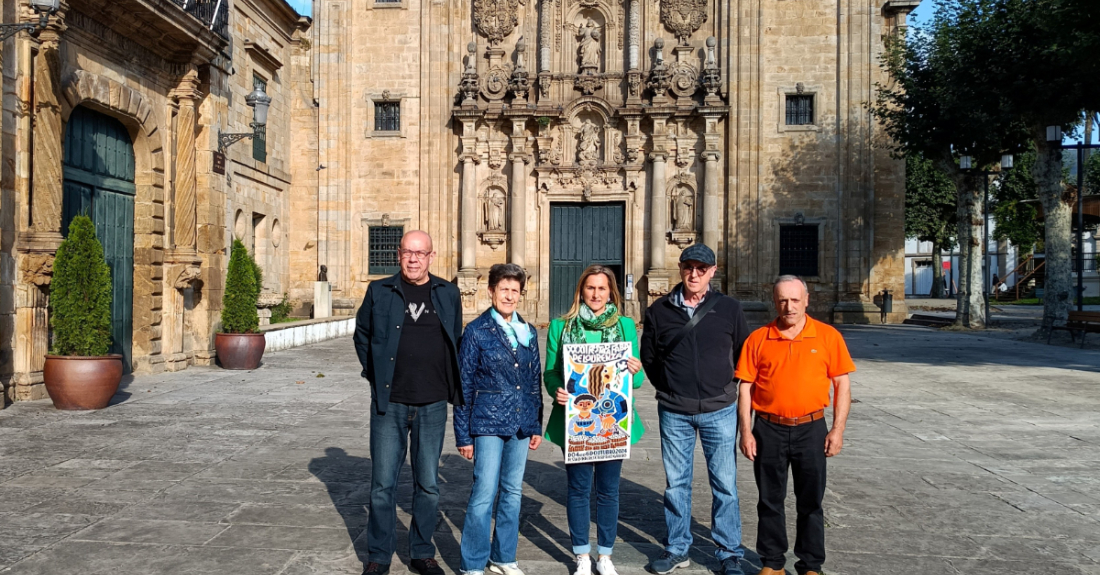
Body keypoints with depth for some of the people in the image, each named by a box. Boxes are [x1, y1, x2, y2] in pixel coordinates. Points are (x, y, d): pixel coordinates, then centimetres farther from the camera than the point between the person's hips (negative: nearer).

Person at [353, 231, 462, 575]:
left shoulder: (448, 294, 5)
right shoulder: (379, 291, 2)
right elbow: (362, 334, 13)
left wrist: (450, 385, 8)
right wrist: (375, 374, 5)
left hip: (432, 405, 1)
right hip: (389, 404, -1)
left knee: (428, 485, 9)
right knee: (382, 484, 5)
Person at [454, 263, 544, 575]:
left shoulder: (528, 332, 9)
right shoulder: (476, 331, -4)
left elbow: (535, 381, 14)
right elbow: (464, 385, -4)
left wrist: (537, 425, 11)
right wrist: (463, 434, -5)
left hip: (520, 425, 5)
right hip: (488, 423, -5)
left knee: (513, 491, 12)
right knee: (484, 493, -5)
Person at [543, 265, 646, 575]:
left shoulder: (626, 325, 4)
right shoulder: (561, 326, 2)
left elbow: (637, 378, 6)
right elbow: (550, 371, 3)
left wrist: (636, 372, -16)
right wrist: (556, 391, -18)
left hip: (613, 420, 1)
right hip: (575, 420, -1)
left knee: (608, 489, 10)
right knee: (579, 488, 8)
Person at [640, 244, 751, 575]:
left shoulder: (729, 309, -1)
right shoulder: (659, 310, 1)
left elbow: (744, 355, 8)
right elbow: (648, 357, 11)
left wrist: (725, 388, 5)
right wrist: (668, 389, 7)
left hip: (719, 411, -1)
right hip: (674, 412, 1)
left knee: (725, 485, 5)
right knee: (675, 483, 11)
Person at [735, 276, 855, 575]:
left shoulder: (828, 336, -2)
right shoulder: (758, 339, 0)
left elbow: (841, 384, 1)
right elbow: (746, 387, 1)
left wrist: (838, 429, -4)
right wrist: (746, 431, -3)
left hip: (811, 429, 0)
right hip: (768, 430, 1)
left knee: (810, 503, 11)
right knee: (770, 501, 11)